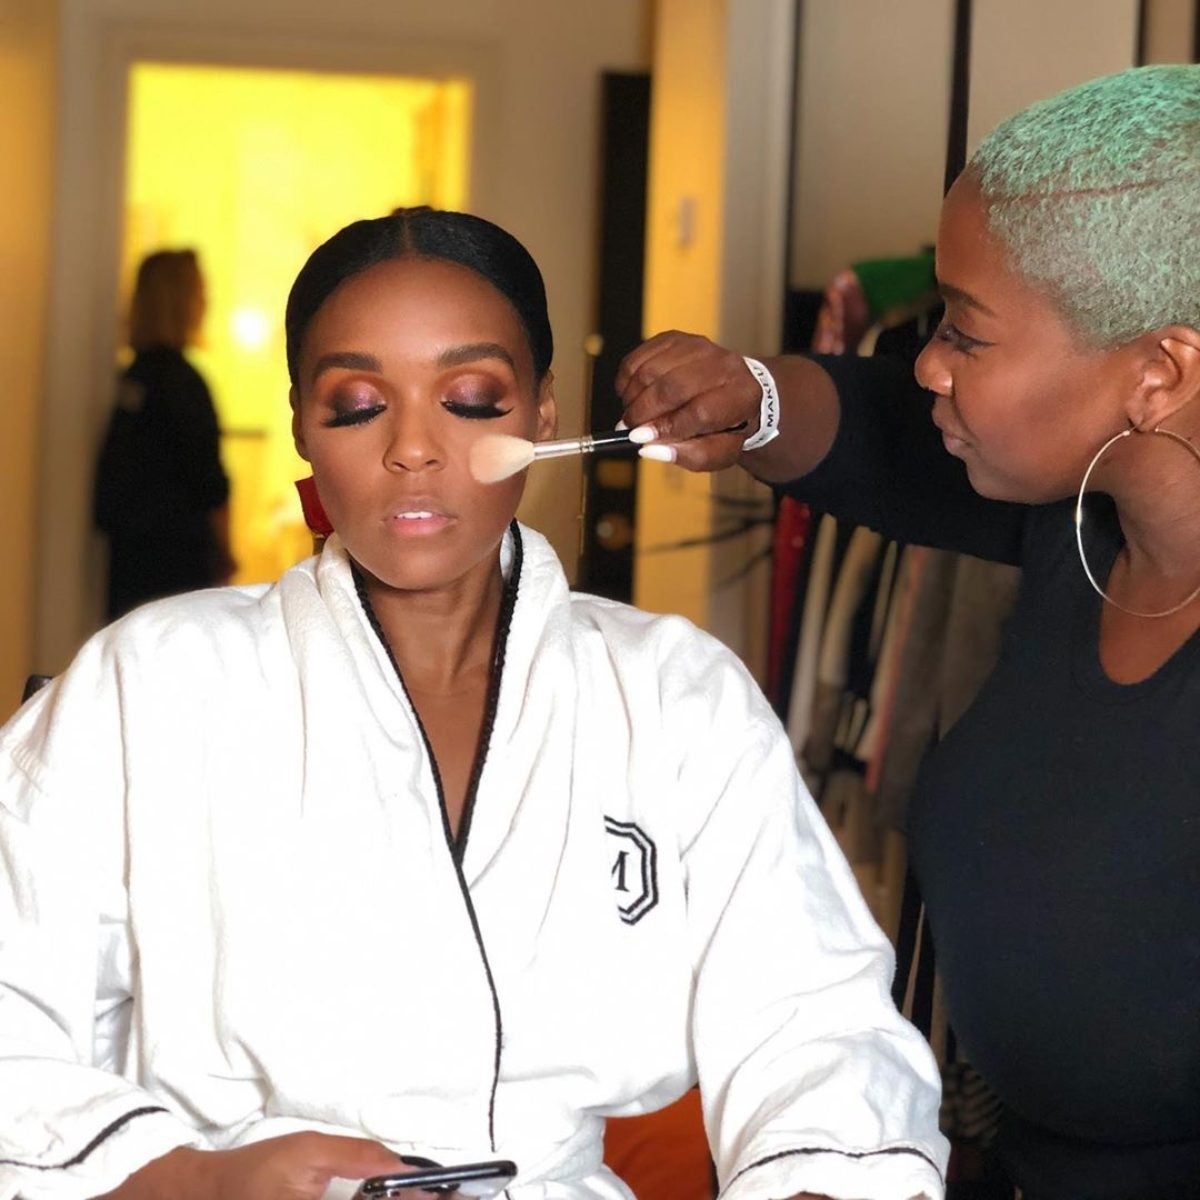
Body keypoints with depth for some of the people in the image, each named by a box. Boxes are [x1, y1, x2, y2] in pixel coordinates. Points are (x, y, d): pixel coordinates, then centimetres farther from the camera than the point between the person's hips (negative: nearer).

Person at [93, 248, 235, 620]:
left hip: (128, 547, 8)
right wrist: (223, 552, -3)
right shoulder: (180, 380, -14)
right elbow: (208, 482, -14)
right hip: (176, 553, -8)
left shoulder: (131, 376, 8)